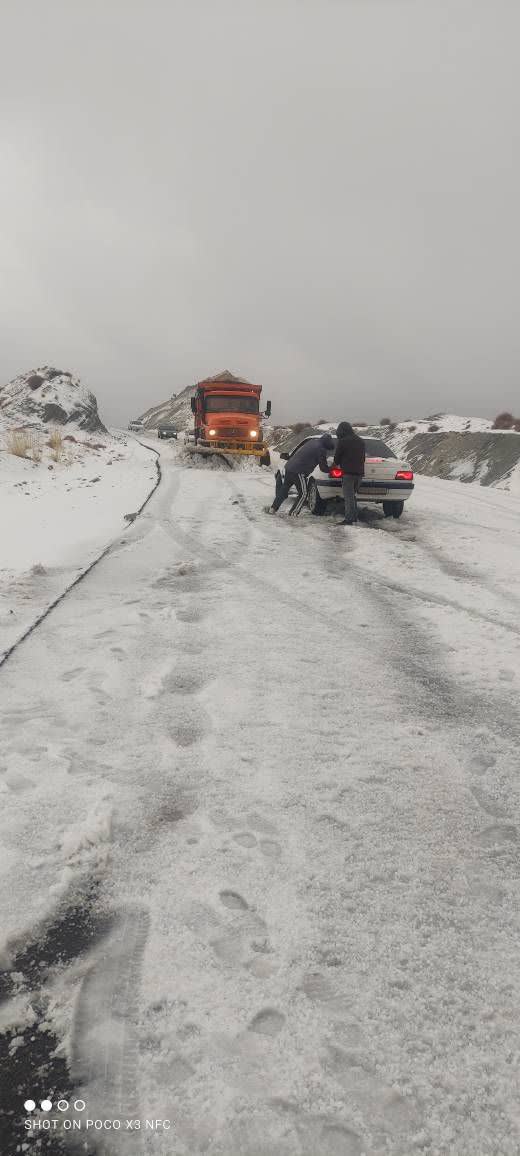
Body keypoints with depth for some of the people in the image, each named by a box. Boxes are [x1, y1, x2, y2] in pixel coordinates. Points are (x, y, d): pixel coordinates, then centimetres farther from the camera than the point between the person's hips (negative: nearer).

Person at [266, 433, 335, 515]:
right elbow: (323, 467, -5)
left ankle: (273, 508, 22)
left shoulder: (313, 441, 15)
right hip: (299, 472, -8)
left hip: (290, 466, 8)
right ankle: (293, 513, 6)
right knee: (303, 493, 6)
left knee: (284, 489, 19)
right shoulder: (321, 450, -9)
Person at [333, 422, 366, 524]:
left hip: (348, 472, -7)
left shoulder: (342, 441, -7)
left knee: (348, 496, -6)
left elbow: (337, 457, 0)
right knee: (352, 495, 17)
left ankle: (349, 519, -8)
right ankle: (354, 517, 18)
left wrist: (336, 464, 20)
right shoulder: (360, 441, 16)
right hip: (359, 472, 7)